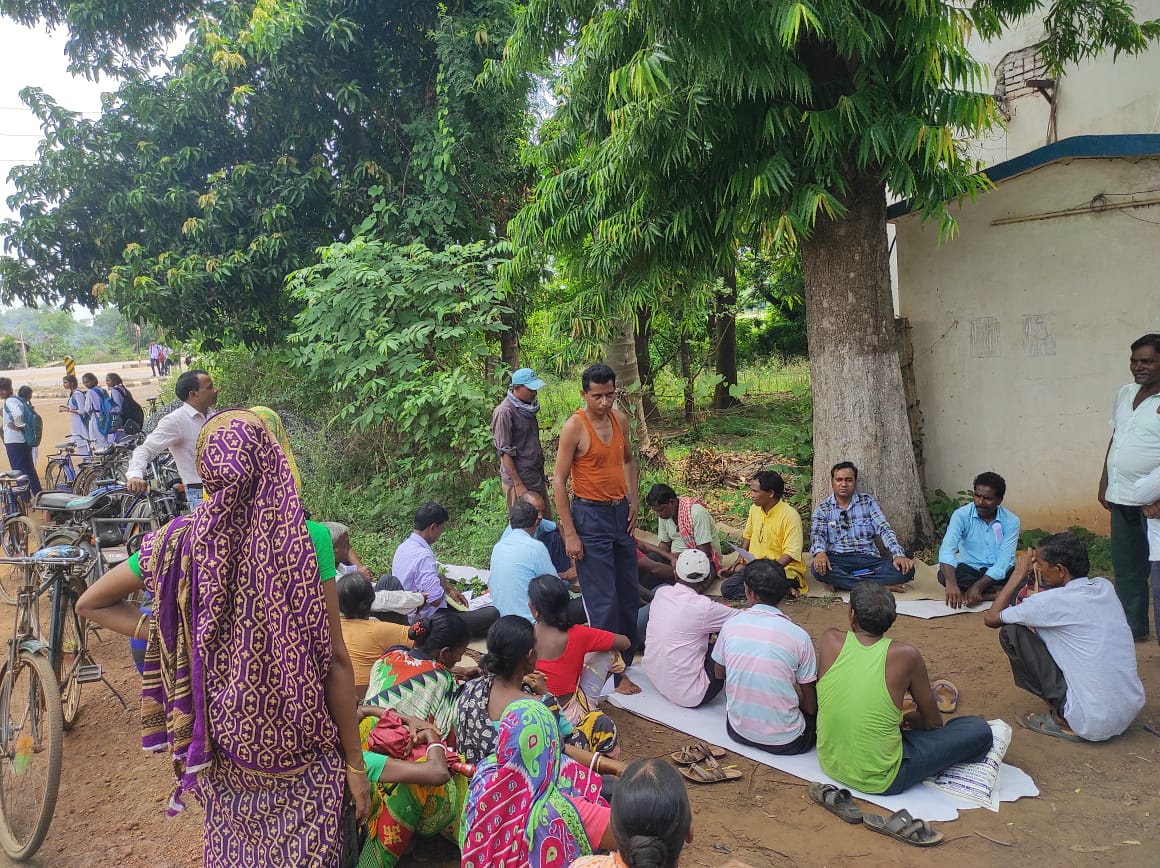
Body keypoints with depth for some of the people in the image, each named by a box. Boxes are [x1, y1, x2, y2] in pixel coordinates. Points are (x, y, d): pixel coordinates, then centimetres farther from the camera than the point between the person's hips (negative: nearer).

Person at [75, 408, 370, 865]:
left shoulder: (180, 542, -11)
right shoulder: (308, 541, -20)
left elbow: (90, 604, 6)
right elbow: (334, 661, -15)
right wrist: (355, 762, -5)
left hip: (227, 749, 3)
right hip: (303, 755, -2)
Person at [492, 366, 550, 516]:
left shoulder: (527, 407, 8)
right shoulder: (504, 412, -16)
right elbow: (504, 452, -18)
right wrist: (518, 485, -19)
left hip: (537, 477, 8)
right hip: (519, 480, -8)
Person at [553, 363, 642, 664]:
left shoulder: (620, 420, 4)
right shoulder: (574, 427, -16)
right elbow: (559, 481, -14)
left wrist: (633, 500, 9)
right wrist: (569, 533, -16)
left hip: (620, 512, 7)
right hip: (590, 515, -7)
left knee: (629, 592, 15)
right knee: (602, 599, -4)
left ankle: (628, 655, 31)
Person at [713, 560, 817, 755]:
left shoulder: (730, 626, -8)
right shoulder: (799, 636, -15)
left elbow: (719, 673, 10)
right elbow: (810, 706, -6)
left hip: (738, 731, 3)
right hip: (784, 743, -2)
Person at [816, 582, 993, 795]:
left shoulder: (830, 640, -8)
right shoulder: (905, 656, -16)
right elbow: (933, 723, -2)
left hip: (829, 763, 5)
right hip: (878, 781, -5)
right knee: (979, 729, 4)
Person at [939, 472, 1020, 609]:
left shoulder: (1011, 521, -11)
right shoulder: (961, 515, -12)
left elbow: (1004, 561, -19)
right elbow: (946, 550, -27)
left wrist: (978, 587, -33)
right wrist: (951, 584, -45)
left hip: (997, 573, -1)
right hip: (969, 569, 1)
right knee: (944, 575, -32)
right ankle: (1003, 592, -24)